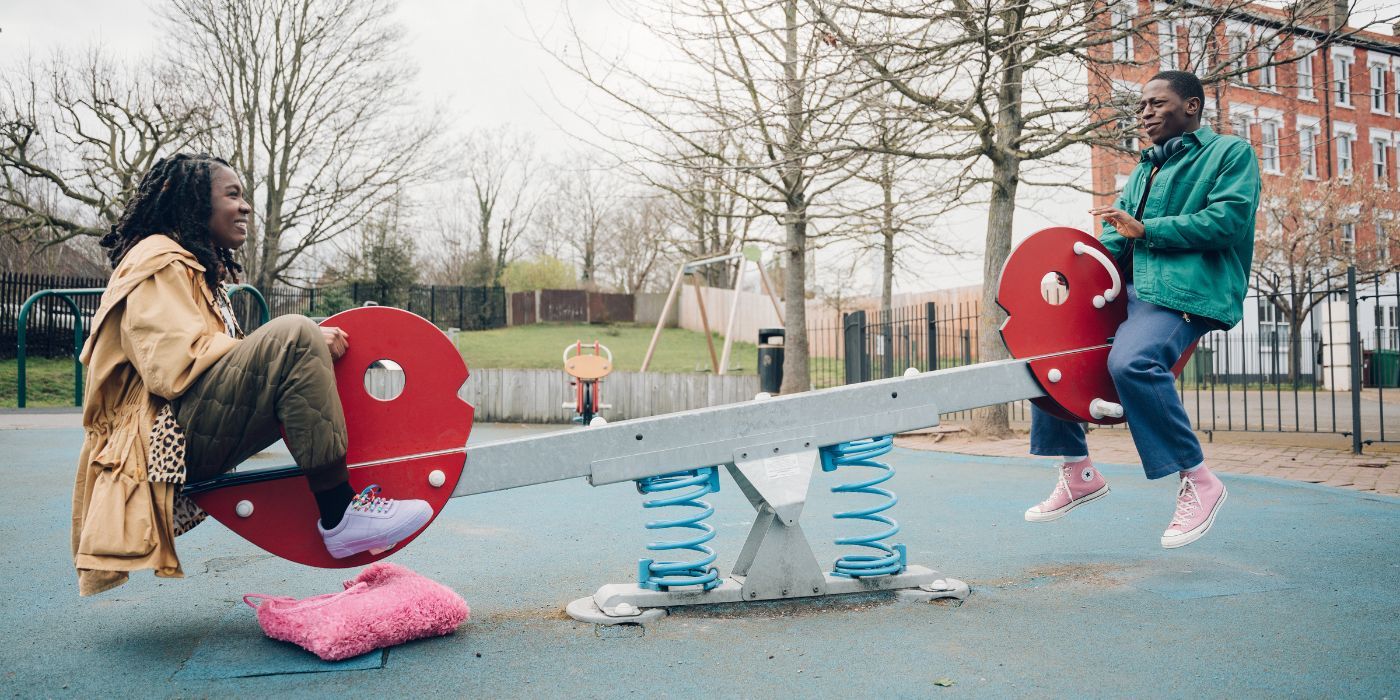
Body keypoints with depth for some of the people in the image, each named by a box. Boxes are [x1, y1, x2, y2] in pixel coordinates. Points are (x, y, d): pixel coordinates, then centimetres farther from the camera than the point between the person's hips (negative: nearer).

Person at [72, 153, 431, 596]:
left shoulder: (202, 269, 27)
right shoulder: (159, 261, -4)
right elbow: (177, 364, -19)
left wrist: (312, 349, 7)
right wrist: (292, 345, -18)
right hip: (163, 438, -10)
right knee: (294, 336, -28)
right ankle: (340, 516, -29)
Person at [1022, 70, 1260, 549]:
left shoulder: (1231, 153, 5)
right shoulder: (1143, 171, 27)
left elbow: (1229, 219, -12)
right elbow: (1116, 238, 19)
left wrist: (1146, 230, -16)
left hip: (1189, 292, -8)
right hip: (1129, 289, 9)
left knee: (1131, 361, -35)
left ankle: (1197, 480, -19)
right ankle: (1077, 471, 7)